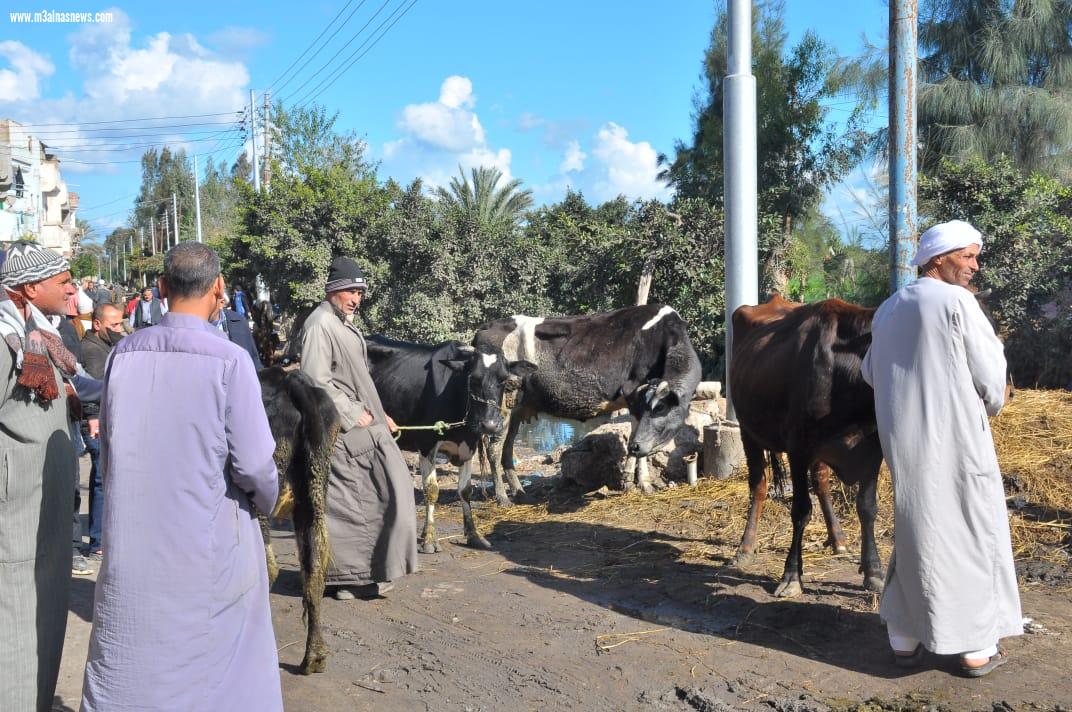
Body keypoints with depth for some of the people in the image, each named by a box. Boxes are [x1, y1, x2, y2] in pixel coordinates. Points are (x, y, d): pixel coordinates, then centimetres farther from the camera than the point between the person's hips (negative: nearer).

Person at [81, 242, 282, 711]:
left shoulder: (124, 353, -1)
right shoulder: (228, 360, -14)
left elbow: (107, 448, 8)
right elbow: (253, 462, -13)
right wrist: (267, 500, 8)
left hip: (130, 540, 4)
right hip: (207, 543, -4)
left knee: (125, 665, 14)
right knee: (220, 667, 12)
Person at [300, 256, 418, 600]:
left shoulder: (344, 324, 17)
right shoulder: (321, 325, -13)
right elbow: (316, 381, -20)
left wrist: (379, 415, 19)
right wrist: (354, 414, -16)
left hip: (366, 425, 10)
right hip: (343, 429, -10)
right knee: (346, 503, -4)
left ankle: (369, 571, 22)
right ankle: (348, 578, 6)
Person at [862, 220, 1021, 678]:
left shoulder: (888, 309, 13)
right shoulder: (958, 301, -9)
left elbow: (870, 372, 21)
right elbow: (990, 377, -7)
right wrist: (990, 405, 13)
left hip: (901, 441, 7)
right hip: (955, 437, -6)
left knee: (915, 534, 16)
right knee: (974, 534, 5)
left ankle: (905, 640, 19)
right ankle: (977, 648, 12)